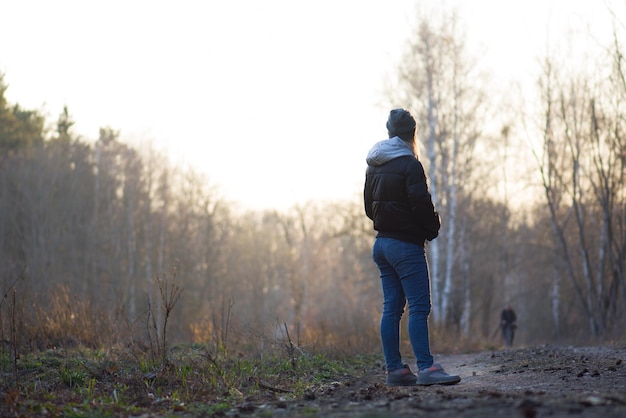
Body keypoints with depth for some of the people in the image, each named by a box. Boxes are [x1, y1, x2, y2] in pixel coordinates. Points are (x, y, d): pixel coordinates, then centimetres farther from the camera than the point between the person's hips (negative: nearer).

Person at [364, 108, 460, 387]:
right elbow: (421, 204, -17)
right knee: (419, 307, -9)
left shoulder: (373, 166, 12)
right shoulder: (409, 164, -12)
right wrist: (433, 230, -2)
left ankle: (394, 369, 8)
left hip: (382, 243, 8)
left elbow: (369, 206, 18)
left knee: (391, 307, 8)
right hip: (406, 244, -8)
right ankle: (426, 368, -14)